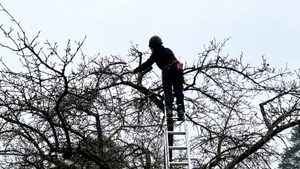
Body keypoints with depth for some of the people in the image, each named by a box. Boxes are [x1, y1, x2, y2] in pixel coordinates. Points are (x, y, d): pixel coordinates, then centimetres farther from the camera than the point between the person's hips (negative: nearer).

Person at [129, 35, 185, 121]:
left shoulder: (156, 53, 10)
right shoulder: (168, 50, 28)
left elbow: (147, 64, 11)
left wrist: (135, 70, 18)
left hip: (167, 72, -5)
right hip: (178, 69, 5)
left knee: (167, 92, 4)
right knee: (178, 92, 2)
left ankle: (169, 110, -12)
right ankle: (180, 110, -13)